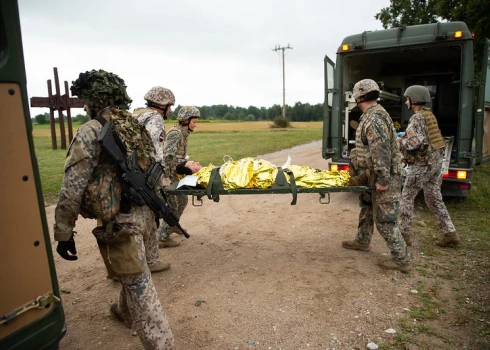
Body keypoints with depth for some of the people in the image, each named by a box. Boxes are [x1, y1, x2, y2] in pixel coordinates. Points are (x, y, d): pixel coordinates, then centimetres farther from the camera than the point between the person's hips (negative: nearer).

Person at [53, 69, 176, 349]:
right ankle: (126, 313, 53)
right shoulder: (136, 126, 8)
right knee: (131, 271, 29)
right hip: (144, 213, 8)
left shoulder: (92, 131, -14)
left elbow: (72, 188, -17)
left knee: (140, 286, 0)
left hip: (120, 221, -8)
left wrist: (64, 232, -8)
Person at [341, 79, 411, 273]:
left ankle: (401, 260, 7)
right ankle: (362, 241, 41)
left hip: (384, 176, -11)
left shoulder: (373, 119, -21)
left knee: (384, 219, -4)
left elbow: (381, 151, -28)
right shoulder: (373, 115, 12)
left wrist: (383, 179, -27)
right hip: (375, 174, 11)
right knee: (367, 205, 23)